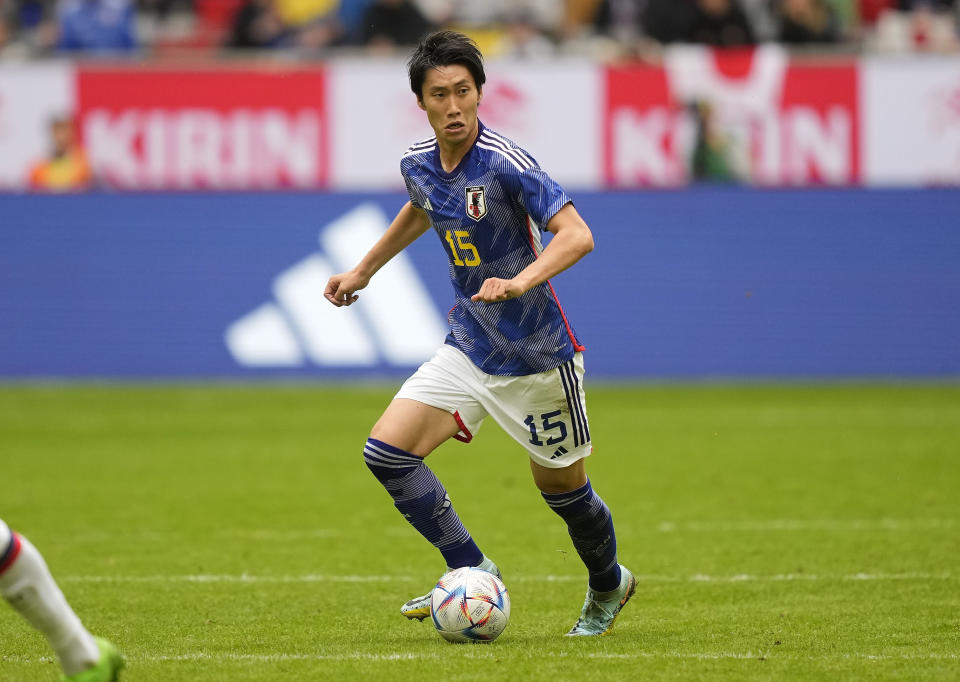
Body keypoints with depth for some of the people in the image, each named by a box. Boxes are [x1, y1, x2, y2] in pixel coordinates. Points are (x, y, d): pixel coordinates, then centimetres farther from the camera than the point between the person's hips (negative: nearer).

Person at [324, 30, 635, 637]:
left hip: (537, 354, -6)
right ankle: (471, 570, 2)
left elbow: (577, 235, -30)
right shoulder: (419, 164, -2)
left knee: (561, 486, 8)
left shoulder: (504, 164, -23)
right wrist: (363, 270, 31)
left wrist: (519, 281, -45)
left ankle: (608, 586, 38)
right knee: (387, 451, -10)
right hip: (468, 350, 6)